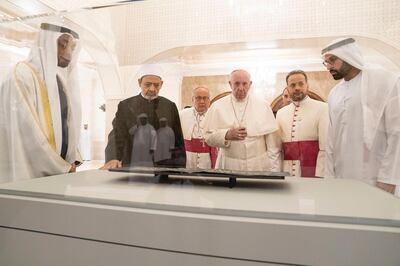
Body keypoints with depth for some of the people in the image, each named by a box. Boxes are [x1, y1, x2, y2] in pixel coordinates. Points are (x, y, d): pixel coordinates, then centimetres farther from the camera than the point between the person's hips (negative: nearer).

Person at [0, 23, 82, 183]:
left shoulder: (61, 79, 9)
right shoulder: (22, 76, -11)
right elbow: (27, 132, -17)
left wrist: (72, 161, -1)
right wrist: (62, 168, -12)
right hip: (30, 173, -6)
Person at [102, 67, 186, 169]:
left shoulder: (170, 106, 6)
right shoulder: (125, 105, 3)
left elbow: (178, 142, 6)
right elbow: (116, 136, -7)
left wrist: (180, 172, -1)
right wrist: (112, 159, -26)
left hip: (164, 168, 1)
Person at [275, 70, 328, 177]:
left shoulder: (322, 108, -5)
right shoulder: (280, 113, 8)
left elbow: (325, 148, -10)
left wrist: (319, 177, -14)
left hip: (312, 173, -3)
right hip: (287, 174, 4)